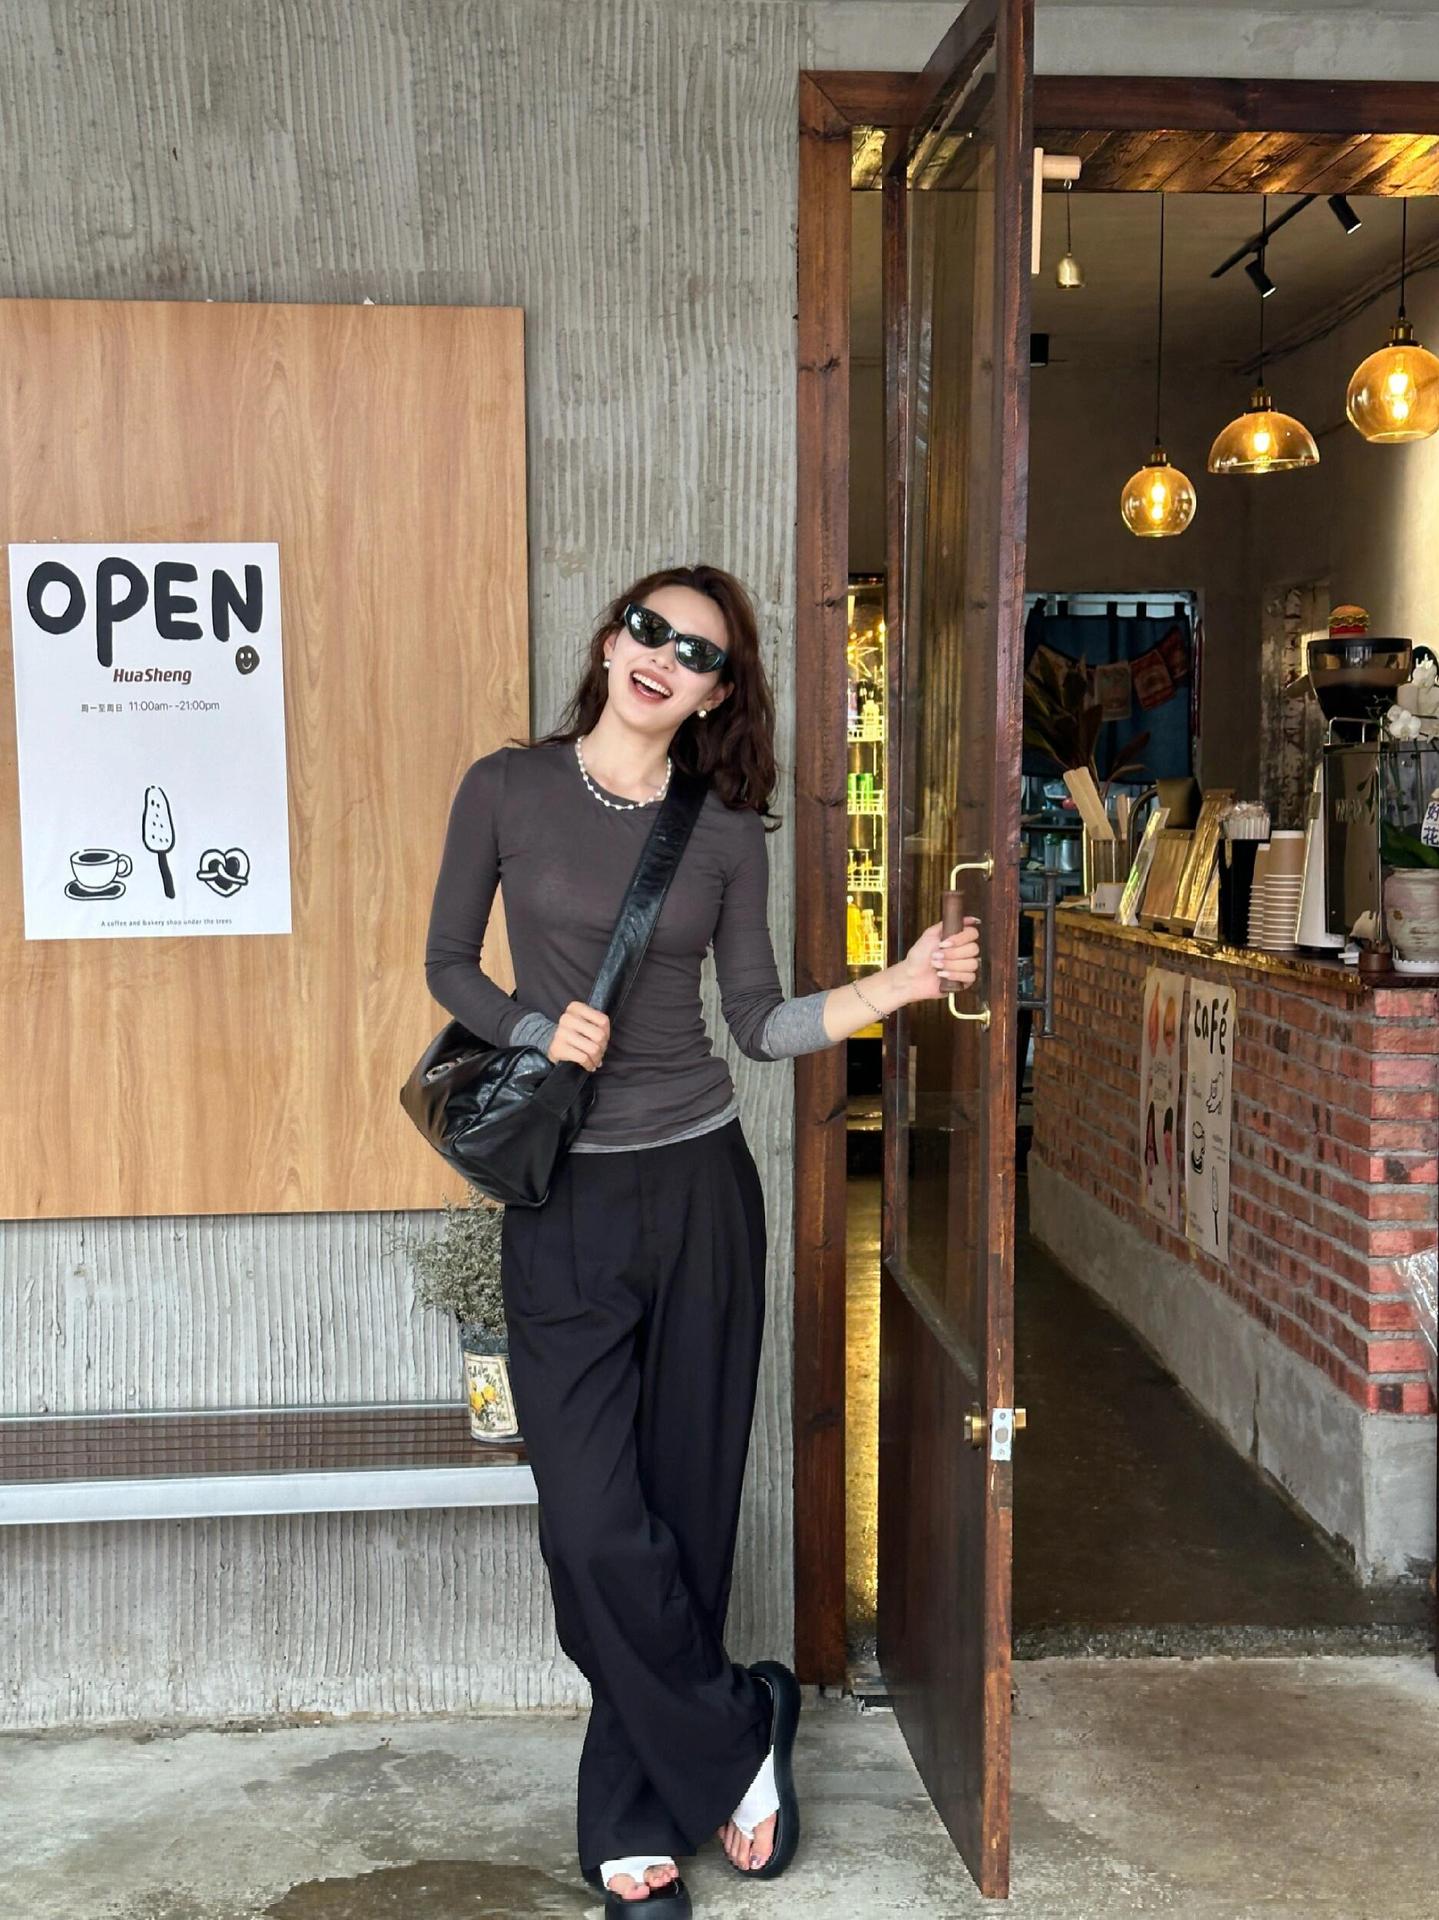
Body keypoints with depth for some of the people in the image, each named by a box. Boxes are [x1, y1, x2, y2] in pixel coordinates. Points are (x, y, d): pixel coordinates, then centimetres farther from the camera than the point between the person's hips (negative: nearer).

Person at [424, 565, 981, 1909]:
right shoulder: (507, 788, 0)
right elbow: (447, 965, 6)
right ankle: (739, 1728, 21)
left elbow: (761, 1021, 4)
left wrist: (902, 983, -8)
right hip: (562, 1203, -1)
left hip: (699, 1187, 1)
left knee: (685, 1508, 7)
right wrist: (535, 1029, -12)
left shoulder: (728, 831, 3)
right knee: (595, 1525, -6)